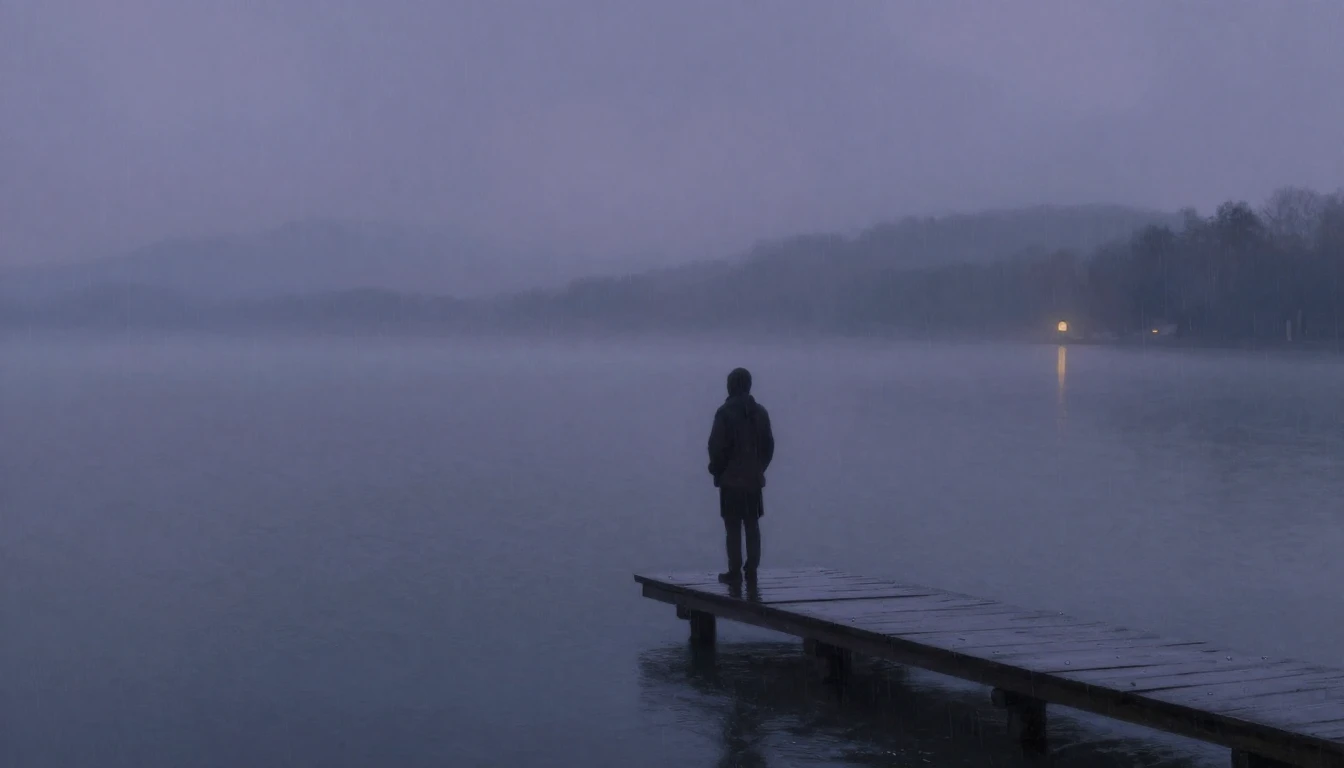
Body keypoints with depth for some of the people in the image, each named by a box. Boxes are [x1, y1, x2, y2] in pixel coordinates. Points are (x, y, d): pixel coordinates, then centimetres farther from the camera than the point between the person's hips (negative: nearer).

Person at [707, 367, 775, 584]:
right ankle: (751, 570, 11)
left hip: (731, 478, -5)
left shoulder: (725, 413, -11)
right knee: (752, 525, 10)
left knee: (733, 527, -2)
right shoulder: (760, 412, 6)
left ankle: (735, 572, -2)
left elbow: (717, 445, -13)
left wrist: (716, 469, 2)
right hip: (754, 478, 5)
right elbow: (768, 444, 9)